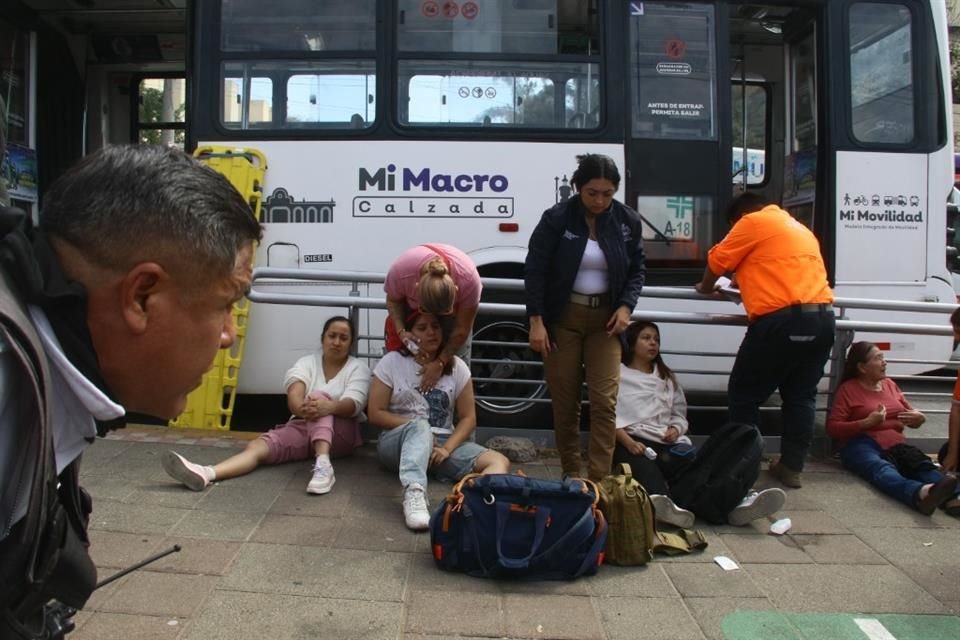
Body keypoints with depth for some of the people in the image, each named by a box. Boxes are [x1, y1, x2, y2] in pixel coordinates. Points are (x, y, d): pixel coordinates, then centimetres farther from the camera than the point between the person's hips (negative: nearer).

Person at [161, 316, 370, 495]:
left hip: (339, 434, -3)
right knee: (257, 446, -26)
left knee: (318, 395, -32)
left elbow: (353, 404, -18)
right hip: (301, 427, 3)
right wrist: (303, 408, -39)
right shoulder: (306, 363, 7)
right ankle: (205, 474, -53)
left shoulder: (358, 369, 1)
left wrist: (329, 406, -43)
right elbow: (294, 397, -13)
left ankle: (323, 465, -53)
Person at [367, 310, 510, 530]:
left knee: (500, 462, -23)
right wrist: (417, 426, -14)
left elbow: (468, 418, 3)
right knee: (419, 427, -39)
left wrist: (447, 448, -14)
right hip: (399, 441, -3)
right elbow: (375, 413, -3)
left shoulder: (456, 367, 6)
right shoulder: (392, 362, 0)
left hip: (445, 441, 3)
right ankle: (413, 493, -61)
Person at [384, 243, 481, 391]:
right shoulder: (400, 270, -41)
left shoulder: (468, 279, -42)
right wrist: (401, 331, -31)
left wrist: (440, 363, -27)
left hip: (454, 309, -1)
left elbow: (461, 329, -26)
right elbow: (393, 300, -15)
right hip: (410, 308, 1)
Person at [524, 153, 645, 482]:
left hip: (604, 318, 2)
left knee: (604, 401, -7)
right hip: (562, 317, -1)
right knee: (565, 401, 6)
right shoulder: (557, 218, -9)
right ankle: (571, 475, 22)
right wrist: (536, 321, -12)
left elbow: (637, 269, 10)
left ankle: (599, 479, -1)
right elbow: (534, 270, -7)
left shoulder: (627, 220, -1)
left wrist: (626, 306, -6)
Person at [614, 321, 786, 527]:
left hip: (666, 442, 4)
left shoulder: (666, 377, 30)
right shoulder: (616, 374, 13)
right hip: (633, 441, -4)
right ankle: (660, 502, -70)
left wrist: (676, 429, 0)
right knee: (643, 464, -40)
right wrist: (628, 442, -16)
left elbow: (679, 414, 24)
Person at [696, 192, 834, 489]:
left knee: (744, 396, 5)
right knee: (800, 395, 15)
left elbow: (717, 260, 7)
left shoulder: (753, 222, 3)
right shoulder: (799, 228, 27)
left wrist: (705, 287, 27)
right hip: (822, 317, 8)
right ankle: (792, 467, 18)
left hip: (783, 319, -8)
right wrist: (746, 282, 45)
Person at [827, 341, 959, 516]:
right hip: (861, 444, -5)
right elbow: (832, 428, -2)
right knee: (882, 469, -40)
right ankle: (920, 493, -69)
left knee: (922, 463, -31)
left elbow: (912, 415, 29)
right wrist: (867, 422, -14)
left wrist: (919, 418, 4)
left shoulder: (890, 384, 22)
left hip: (894, 442, 5)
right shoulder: (847, 389, 6)